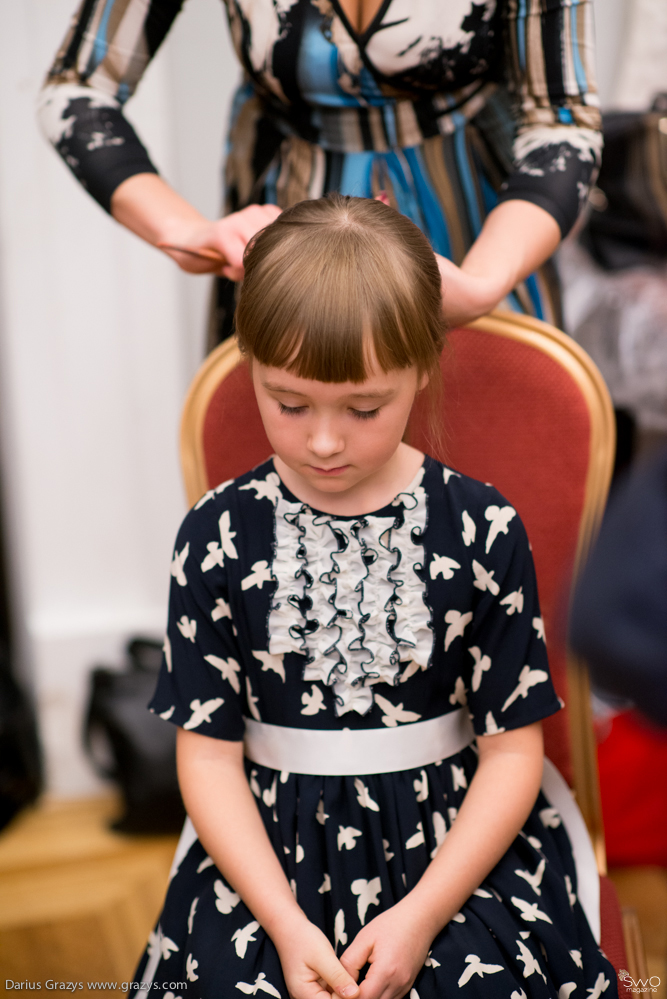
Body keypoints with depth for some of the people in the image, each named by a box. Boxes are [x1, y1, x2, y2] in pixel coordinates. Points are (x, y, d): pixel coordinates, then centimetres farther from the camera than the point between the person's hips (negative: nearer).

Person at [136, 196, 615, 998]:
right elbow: (209, 752, -2)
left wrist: (420, 916, -12)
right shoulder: (220, 535, -3)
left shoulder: (483, 531, -5)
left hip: (455, 844, 0)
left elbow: (512, 751, -2)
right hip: (267, 850, 1)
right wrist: (287, 923, -13)